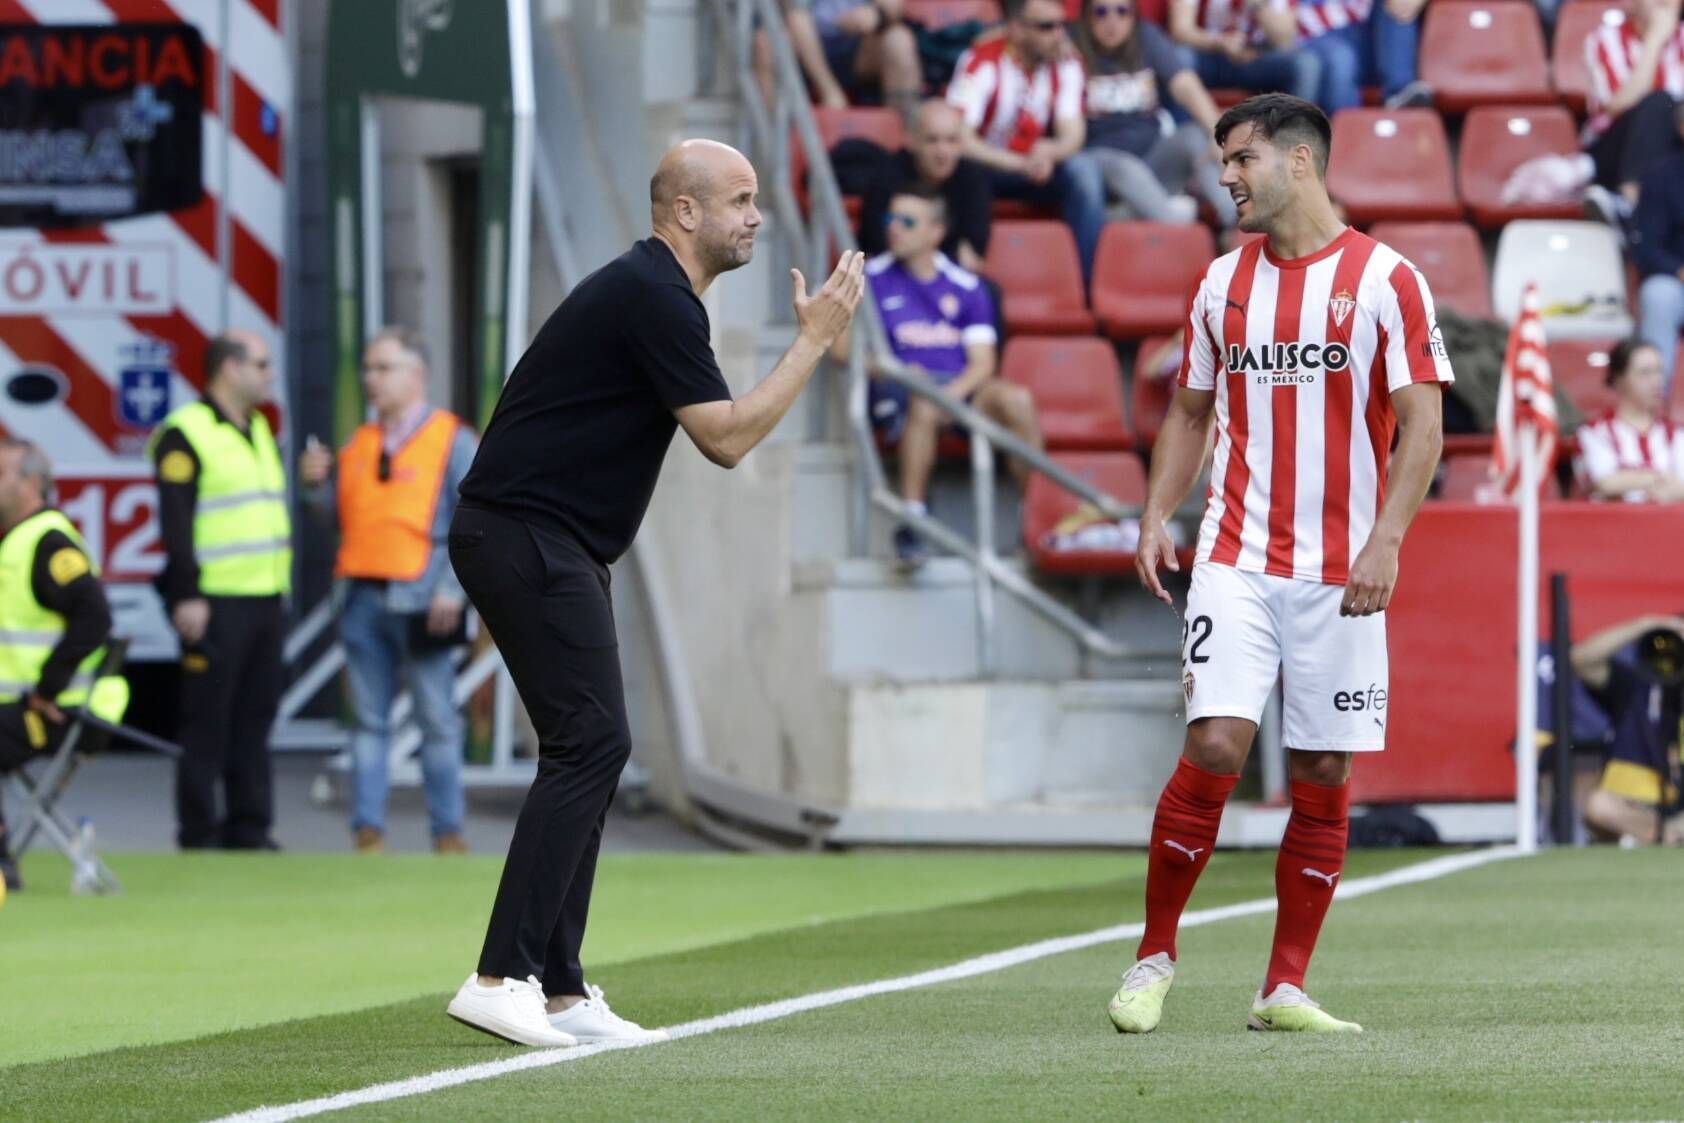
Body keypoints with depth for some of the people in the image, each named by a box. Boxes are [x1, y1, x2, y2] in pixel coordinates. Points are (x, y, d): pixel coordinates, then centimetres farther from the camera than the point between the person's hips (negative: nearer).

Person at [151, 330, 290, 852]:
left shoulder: (257, 431, 18)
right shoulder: (185, 435, -9)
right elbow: (175, 522, -14)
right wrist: (186, 597, -20)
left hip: (264, 601, 8)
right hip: (214, 606, -8)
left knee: (254, 720, 9)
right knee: (207, 725, -4)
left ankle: (249, 829, 14)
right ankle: (199, 836, -1)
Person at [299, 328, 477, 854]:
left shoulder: (453, 440, 0)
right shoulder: (359, 445, 16)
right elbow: (342, 516, 19)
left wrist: (452, 588, -14)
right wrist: (317, 484, 0)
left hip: (421, 602, -5)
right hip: (364, 595, 5)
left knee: (438, 720, -1)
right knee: (369, 719, 5)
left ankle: (448, 830, 5)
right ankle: (368, 828, 7)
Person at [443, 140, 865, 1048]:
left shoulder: (654, 293, 18)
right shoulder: (651, 298, -15)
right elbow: (727, 438, -16)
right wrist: (815, 338, -12)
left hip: (550, 544, 11)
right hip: (526, 536, -11)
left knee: (589, 752, 9)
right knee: (590, 743, -15)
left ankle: (556, 989, 8)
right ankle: (500, 978, -18)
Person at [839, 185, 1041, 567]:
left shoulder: (966, 287, 16)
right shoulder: (872, 277, 12)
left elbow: (983, 360, 7)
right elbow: (843, 347, 5)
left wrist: (955, 391, -15)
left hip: (959, 387, 2)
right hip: (895, 390, -2)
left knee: (1017, 400, -30)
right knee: (924, 406, -40)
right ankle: (911, 521, -39)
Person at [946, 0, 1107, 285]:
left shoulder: (1065, 63, -6)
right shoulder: (983, 62, -21)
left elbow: (1073, 134, -12)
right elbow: (961, 140, -29)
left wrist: (1049, 151, -37)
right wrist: (1022, 164, -42)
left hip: (1038, 164, 3)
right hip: (986, 165, -3)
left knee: (1084, 173, -26)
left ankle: (1091, 284, -26)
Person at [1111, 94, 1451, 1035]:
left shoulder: (1385, 279, -3)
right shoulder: (1223, 284, 9)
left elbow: (1422, 425, -5)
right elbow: (1191, 413, 19)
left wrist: (1385, 541, -16)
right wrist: (1158, 515, 4)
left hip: (1341, 570, -2)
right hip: (1237, 560, 2)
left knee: (1323, 778, 1)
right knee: (1215, 747, -12)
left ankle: (1285, 988, 9)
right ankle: (1155, 959, 1)